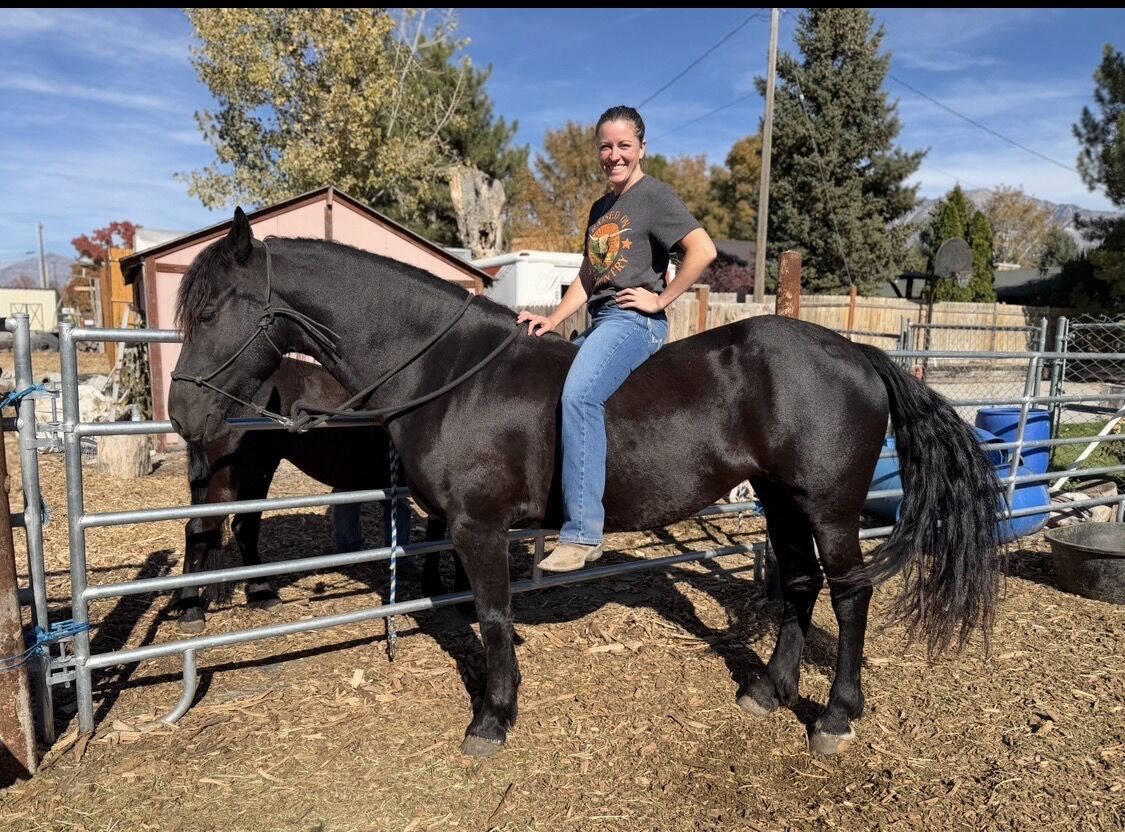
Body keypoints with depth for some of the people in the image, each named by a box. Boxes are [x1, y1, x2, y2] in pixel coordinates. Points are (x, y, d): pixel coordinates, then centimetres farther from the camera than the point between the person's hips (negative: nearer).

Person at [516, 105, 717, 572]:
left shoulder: (654, 196, -3)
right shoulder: (600, 208, 21)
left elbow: (703, 250, -15)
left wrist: (661, 298, -12)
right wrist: (552, 320, 9)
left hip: (633, 320, -10)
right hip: (598, 323, 10)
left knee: (578, 394, -34)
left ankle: (583, 533, -31)